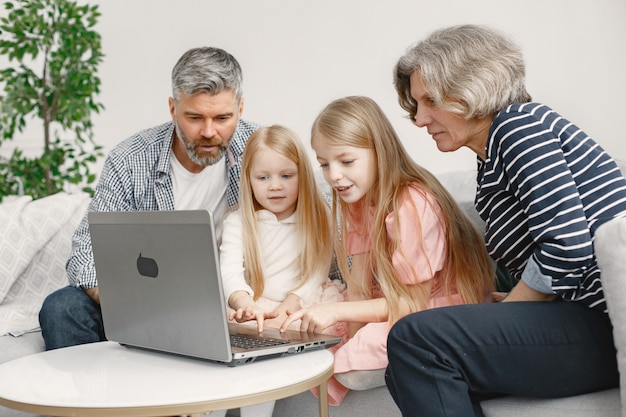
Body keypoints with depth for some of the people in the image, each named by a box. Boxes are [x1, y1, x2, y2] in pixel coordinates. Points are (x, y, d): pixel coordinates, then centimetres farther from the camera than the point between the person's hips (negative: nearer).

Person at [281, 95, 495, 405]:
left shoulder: (411, 206, -25)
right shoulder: (359, 200, 2)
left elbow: (412, 304, -23)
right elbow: (360, 288, -3)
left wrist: (336, 311, -27)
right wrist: (352, 336, -17)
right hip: (400, 304, 9)